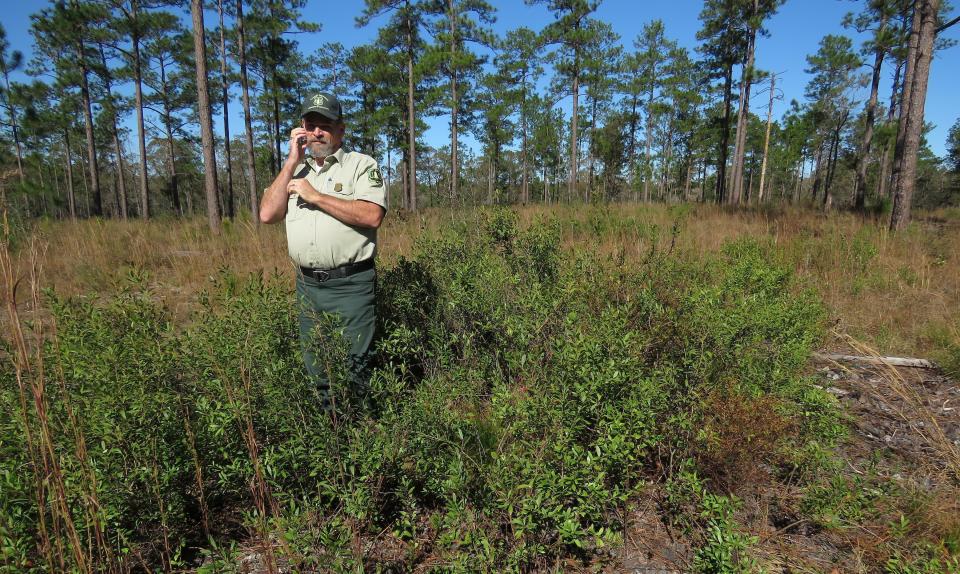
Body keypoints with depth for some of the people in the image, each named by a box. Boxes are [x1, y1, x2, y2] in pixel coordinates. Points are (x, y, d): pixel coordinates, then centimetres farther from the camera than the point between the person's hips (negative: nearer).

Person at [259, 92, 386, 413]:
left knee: (354, 370, 2)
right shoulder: (294, 171, 16)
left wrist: (315, 196, -15)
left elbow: (372, 216, -18)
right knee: (317, 371, 17)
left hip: (351, 285, -6)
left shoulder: (362, 164, -1)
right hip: (307, 285, 6)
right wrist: (293, 161, 0)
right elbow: (267, 215, 2)